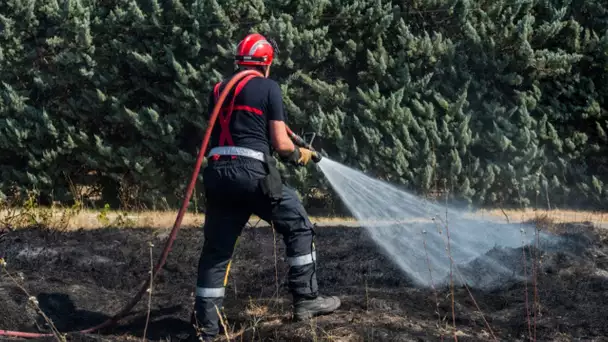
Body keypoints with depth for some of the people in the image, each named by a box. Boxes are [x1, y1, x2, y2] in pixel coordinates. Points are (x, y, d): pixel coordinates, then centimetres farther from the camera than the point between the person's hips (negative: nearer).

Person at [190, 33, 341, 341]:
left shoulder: (218, 91, 19)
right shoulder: (268, 88, 3)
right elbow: (280, 144, -2)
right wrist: (299, 155, 19)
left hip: (218, 172, 5)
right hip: (252, 172, -5)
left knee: (216, 249, 10)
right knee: (298, 227, 13)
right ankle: (306, 300, 12)